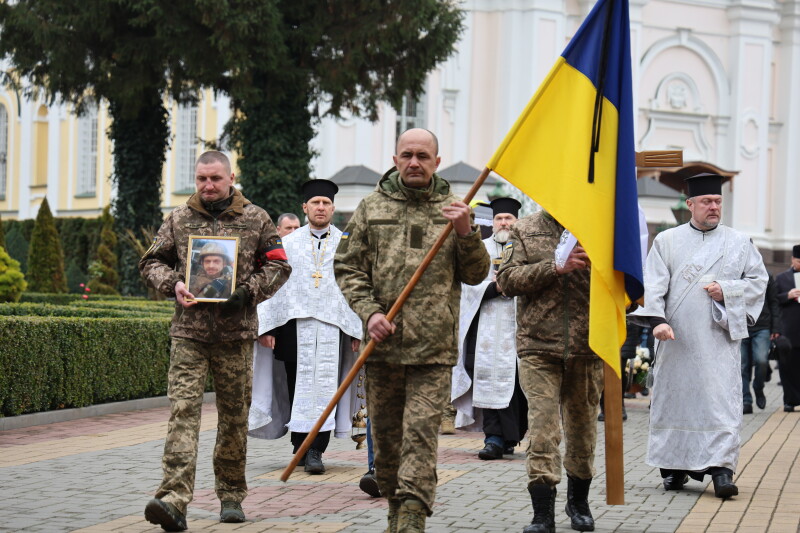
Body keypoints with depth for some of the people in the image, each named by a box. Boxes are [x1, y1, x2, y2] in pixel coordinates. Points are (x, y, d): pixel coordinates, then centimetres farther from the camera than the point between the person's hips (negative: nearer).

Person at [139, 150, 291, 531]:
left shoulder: (256, 219, 5)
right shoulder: (178, 220, 8)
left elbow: (278, 265, 7)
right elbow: (151, 261, 15)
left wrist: (248, 292, -9)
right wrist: (172, 284, -5)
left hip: (236, 332, 0)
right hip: (188, 331, 0)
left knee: (235, 415, 9)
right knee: (183, 409, -13)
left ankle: (231, 495, 23)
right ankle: (174, 499, -22)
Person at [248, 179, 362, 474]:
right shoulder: (288, 244, 12)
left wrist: (358, 329, -2)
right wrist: (266, 326, -1)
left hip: (332, 327, -1)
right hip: (294, 325, 1)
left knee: (324, 388, -7)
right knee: (298, 388, 4)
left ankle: (315, 450, -6)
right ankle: (300, 446, 15)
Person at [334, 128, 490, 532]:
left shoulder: (453, 209, 8)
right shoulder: (372, 207, 9)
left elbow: (476, 275, 7)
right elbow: (347, 267, 8)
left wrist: (466, 233, -11)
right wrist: (368, 312, -6)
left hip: (433, 347, -2)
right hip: (382, 345, 2)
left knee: (421, 431, -11)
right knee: (385, 433, 9)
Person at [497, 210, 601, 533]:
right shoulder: (525, 231, 7)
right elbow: (507, 279, -4)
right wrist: (556, 267, -14)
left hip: (586, 348, 2)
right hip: (538, 347, -1)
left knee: (583, 427, 12)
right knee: (542, 430, -9)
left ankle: (578, 502, 31)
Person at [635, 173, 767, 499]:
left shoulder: (739, 243, 10)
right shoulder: (667, 241, 8)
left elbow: (759, 280, 10)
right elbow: (653, 284, 0)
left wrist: (727, 290, -7)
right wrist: (657, 319, -16)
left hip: (720, 338, 0)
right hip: (677, 339, 0)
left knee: (722, 402, -9)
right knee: (674, 399, 4)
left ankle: (721, 468, -11)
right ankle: (675, 468, 15)